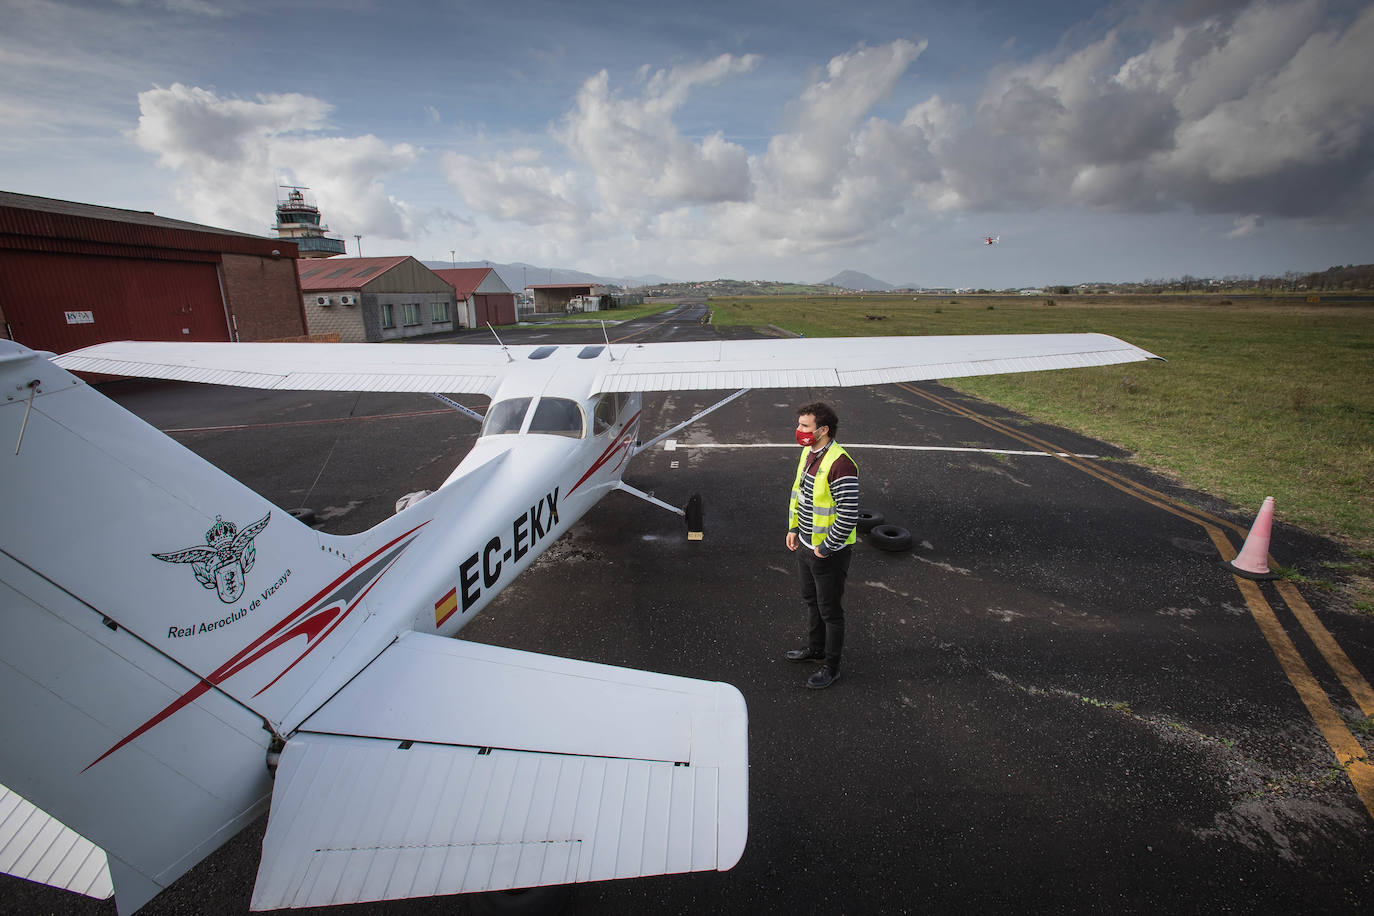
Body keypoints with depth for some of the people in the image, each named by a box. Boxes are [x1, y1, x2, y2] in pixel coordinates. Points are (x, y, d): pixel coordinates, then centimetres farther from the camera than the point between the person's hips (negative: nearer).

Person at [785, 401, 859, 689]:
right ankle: (816, 647, 47)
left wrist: (826, 547, -18)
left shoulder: (840, 464, -28)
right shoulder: (808, 453, 2)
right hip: (806, 545, 9)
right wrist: (794, 528, 10)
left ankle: (831, 665, 28)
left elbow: (848, 516, -27)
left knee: (830, 609, 9)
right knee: (812, 600, 25)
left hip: (829, 552, -9)